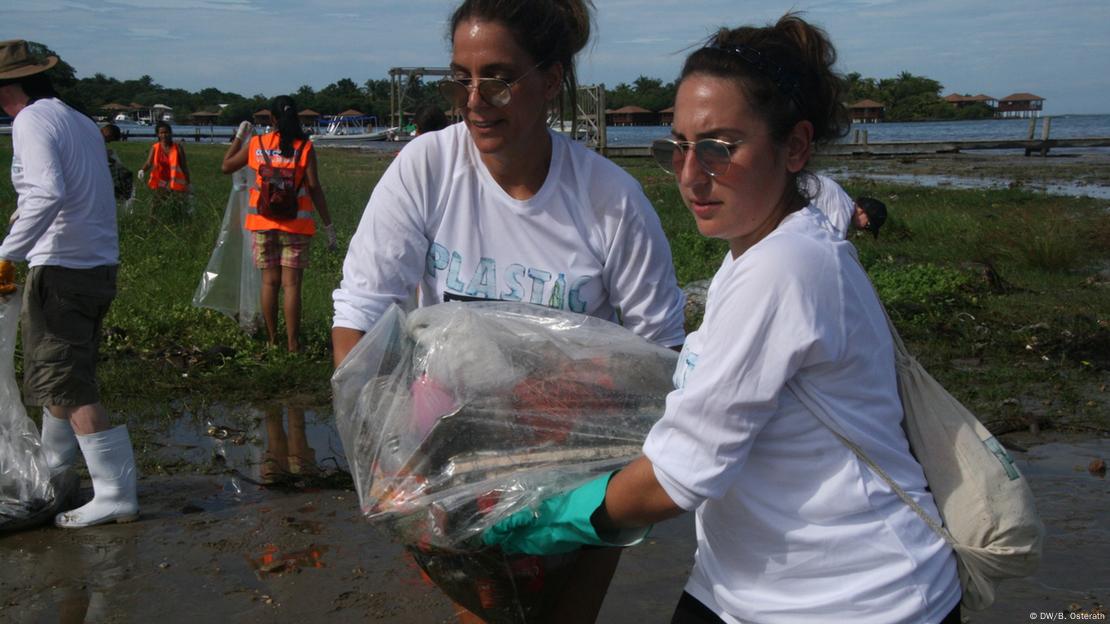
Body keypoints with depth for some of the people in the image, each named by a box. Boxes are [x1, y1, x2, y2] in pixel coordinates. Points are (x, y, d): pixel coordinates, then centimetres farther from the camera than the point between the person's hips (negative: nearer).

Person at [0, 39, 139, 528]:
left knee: (69, 388, -6)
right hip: (100, 266, 9)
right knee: (67, 374, 23)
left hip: (60, 268, -9)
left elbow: (47, 193, -28)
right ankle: (54, 465, 40)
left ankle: (115, 496, -7)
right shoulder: (82, 122, 14)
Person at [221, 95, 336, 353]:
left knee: (269, 282, 10)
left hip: (262, 222, 2)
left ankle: (272, 340, 15)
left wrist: (239, 136, 26)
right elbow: (314, 188, -7)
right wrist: (328, 225, -3)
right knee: (291, 284, -2)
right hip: (295, 224, -2)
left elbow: (226, 166, 15)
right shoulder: (305, 148, -4)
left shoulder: (256, 144, 3)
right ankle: (292, 344, -3)